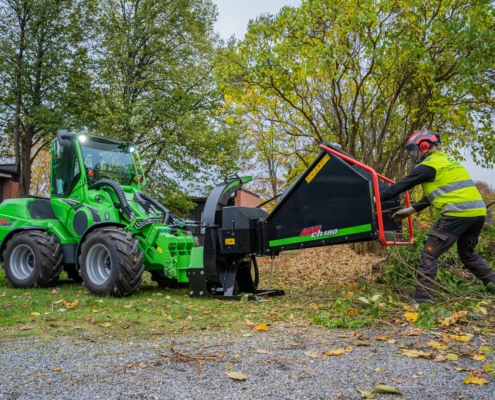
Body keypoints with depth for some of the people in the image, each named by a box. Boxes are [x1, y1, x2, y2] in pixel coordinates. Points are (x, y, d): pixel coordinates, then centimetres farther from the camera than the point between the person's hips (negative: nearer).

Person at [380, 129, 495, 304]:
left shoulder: (428, 165, -2)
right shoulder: (445, 161, 25)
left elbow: (401, 186, -1)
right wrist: (411, 210, 23)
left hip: (458, 213, -9)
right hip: (478, 211, 9)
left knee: (429, 254, -1)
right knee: (467, 253, 26)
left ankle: (423, 297, -2)